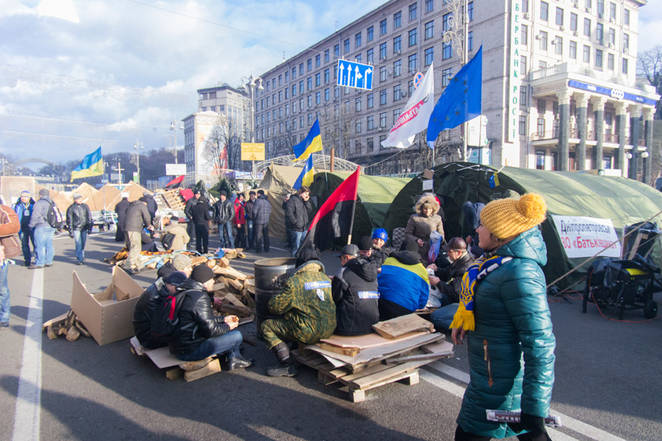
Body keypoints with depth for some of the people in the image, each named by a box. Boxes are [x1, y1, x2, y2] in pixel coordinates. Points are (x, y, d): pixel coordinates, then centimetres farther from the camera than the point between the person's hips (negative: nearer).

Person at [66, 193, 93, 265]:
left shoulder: (85, 206, 7)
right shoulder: (71, 208, -2)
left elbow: (89, 217, 11)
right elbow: (69, 220, 1)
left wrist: (89, 227, 5)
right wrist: (70, 231, -2)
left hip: (84, 228, 3)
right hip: (76, 229, -3)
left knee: (83, 244, 10)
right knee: (78, 244, -7)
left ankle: (82, 256, 28)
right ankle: (80, 259, -4)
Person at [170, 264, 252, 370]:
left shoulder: (187, 292, 8)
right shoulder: (200, 298, -23)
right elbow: (210, 330, -20)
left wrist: (223, 319, 17)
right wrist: (228, 327, -2)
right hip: (189, 351, -10)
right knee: (237, 335, -7)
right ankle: (234, 359, 22)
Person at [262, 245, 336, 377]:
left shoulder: (294, 282, -12)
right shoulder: (328, 279, 7)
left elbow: (275, 307, -8)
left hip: (309, 332, -8)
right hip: (329, 330, 8)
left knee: (266, 326, 4)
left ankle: (287, 365, -2)